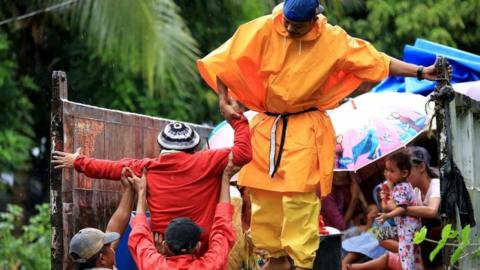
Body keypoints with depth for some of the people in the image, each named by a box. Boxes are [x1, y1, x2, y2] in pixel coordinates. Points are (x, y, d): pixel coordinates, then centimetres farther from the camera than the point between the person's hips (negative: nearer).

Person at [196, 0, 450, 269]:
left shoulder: (334, 40, -9)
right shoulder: (262, 31, -9)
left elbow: (378, 61, -3)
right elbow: (223, 61, -2)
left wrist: (421, 72, -7)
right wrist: (224, 100, -10)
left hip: (306, 130, -3)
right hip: (266, 127, 3)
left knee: (300, 198, -13)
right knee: (263, 196, 5)